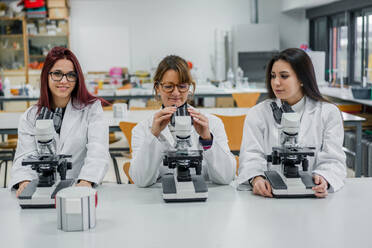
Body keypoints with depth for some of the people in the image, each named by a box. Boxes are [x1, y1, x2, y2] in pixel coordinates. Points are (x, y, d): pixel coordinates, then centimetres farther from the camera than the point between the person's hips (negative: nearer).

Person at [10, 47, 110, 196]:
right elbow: (25, 156, 2)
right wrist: (24, 181, -20)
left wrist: (87, 181, -27)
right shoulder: (31, 116, 14)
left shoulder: (91, 109, 6)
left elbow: (98, 152, -8)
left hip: (80, 191, -2)